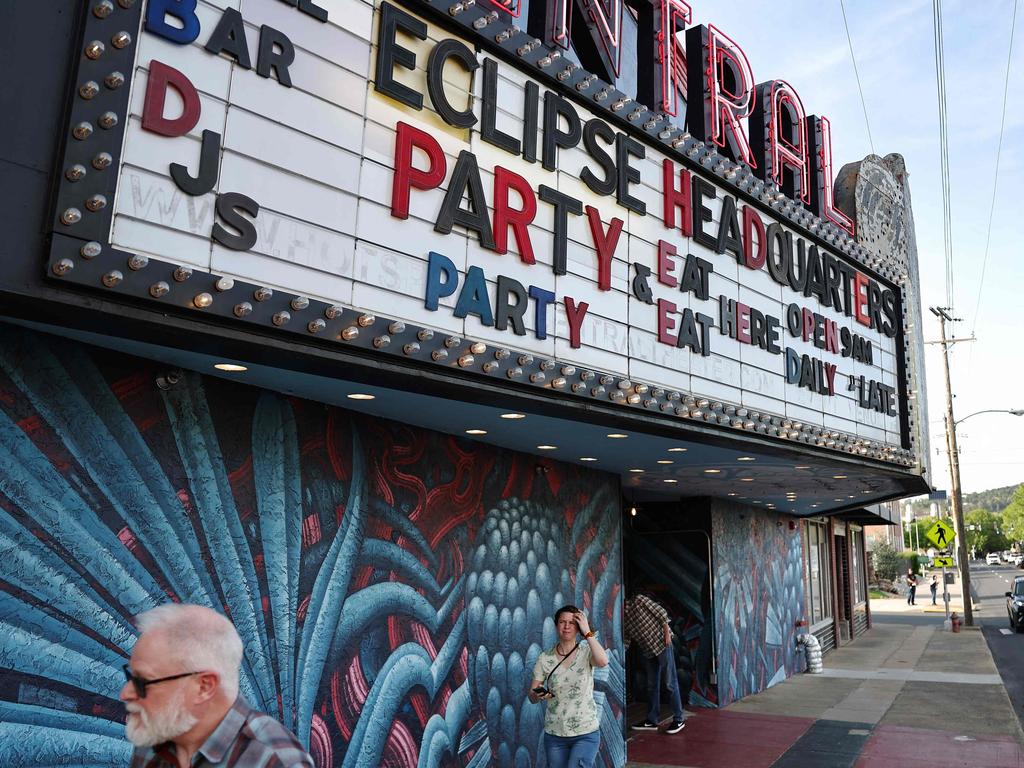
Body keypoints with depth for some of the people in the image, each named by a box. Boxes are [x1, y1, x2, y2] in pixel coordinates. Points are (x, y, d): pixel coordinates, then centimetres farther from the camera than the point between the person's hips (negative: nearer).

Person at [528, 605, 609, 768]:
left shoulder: (586, 652, -5)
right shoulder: (545, 658, -1)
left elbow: (603, 661, -29)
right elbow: (532, 697, 1)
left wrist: (587, 632, -21)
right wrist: (538, 695, -22)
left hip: (586, 732, -2)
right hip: (554, 734, 3)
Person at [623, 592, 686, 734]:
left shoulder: (638, 600, -9)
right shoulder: (623, 621, 7)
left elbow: (661, 612, -9)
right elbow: (625, 643, 8)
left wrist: (667, 632, -13)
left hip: (662, 644, -7)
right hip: (647, 651, 7)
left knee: (670, 682, -4)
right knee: (652, 686, 12)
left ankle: (678, 719, 3)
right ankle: (652, 720, 20)